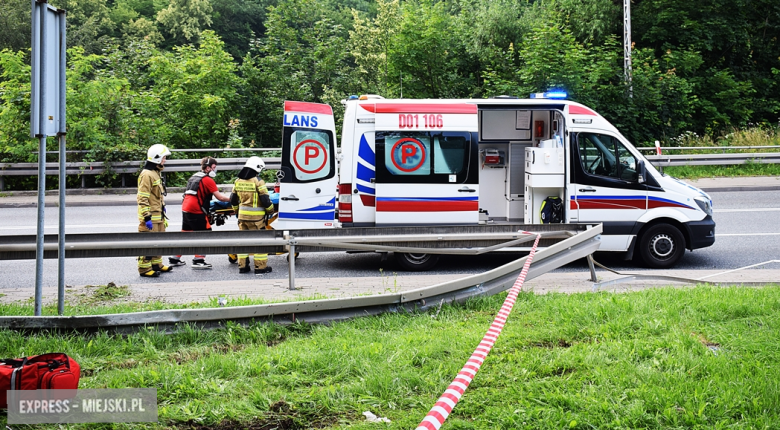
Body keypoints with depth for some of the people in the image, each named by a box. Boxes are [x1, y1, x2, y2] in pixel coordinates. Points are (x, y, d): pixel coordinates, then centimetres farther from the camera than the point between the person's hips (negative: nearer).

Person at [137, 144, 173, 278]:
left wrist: (162, 207, 28)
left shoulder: (157, 173, 15)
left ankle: (157, 264, 30)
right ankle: (145, 269, -2)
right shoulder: (147, 175, -18)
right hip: (150, 216, -10)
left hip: (158, 215, 10)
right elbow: (143, 198, -22)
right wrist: (147, 217, -24)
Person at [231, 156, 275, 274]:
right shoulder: (258, 182, -13)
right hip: (256, 216, -6)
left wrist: (237, 211, 28)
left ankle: (242, 266, 16)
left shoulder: (238, 181, 7)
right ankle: (260, 266, 5)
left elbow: (234, 201, 14)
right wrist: (270, 210, 5)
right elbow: (265, 200, -12)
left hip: (242, 215, 6)